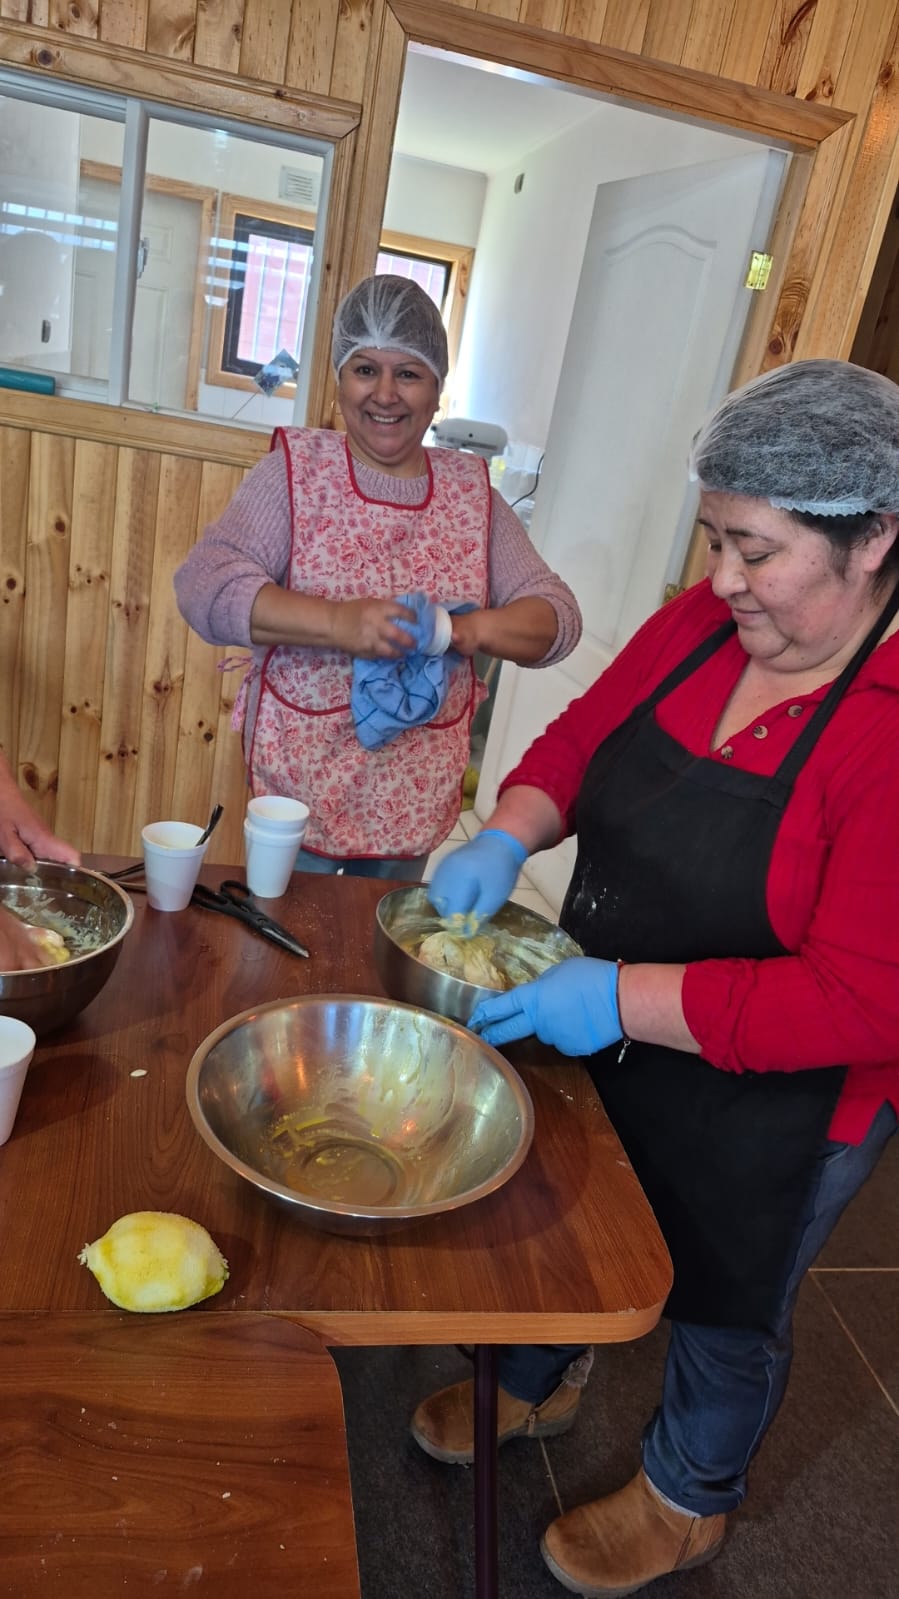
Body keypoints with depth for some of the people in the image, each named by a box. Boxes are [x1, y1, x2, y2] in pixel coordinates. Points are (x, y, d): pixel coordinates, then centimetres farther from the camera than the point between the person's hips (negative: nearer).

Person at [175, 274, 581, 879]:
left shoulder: (471, 490, 4)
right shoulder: (297, 470, -4)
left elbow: (558, 616, 0)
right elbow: (205, 585, -16)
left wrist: (465, 629, -20)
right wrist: (340, 623, -30)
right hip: (301, 782, -3)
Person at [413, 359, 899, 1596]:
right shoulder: (701, 624, -9)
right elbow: (576, 741, 2)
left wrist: (622, 1000, -33)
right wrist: (507, 837, -17)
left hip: (769, 1108, -5)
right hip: (602, 1042, 6)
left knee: (724, 1309, 22)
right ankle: (536, 1386, 62)